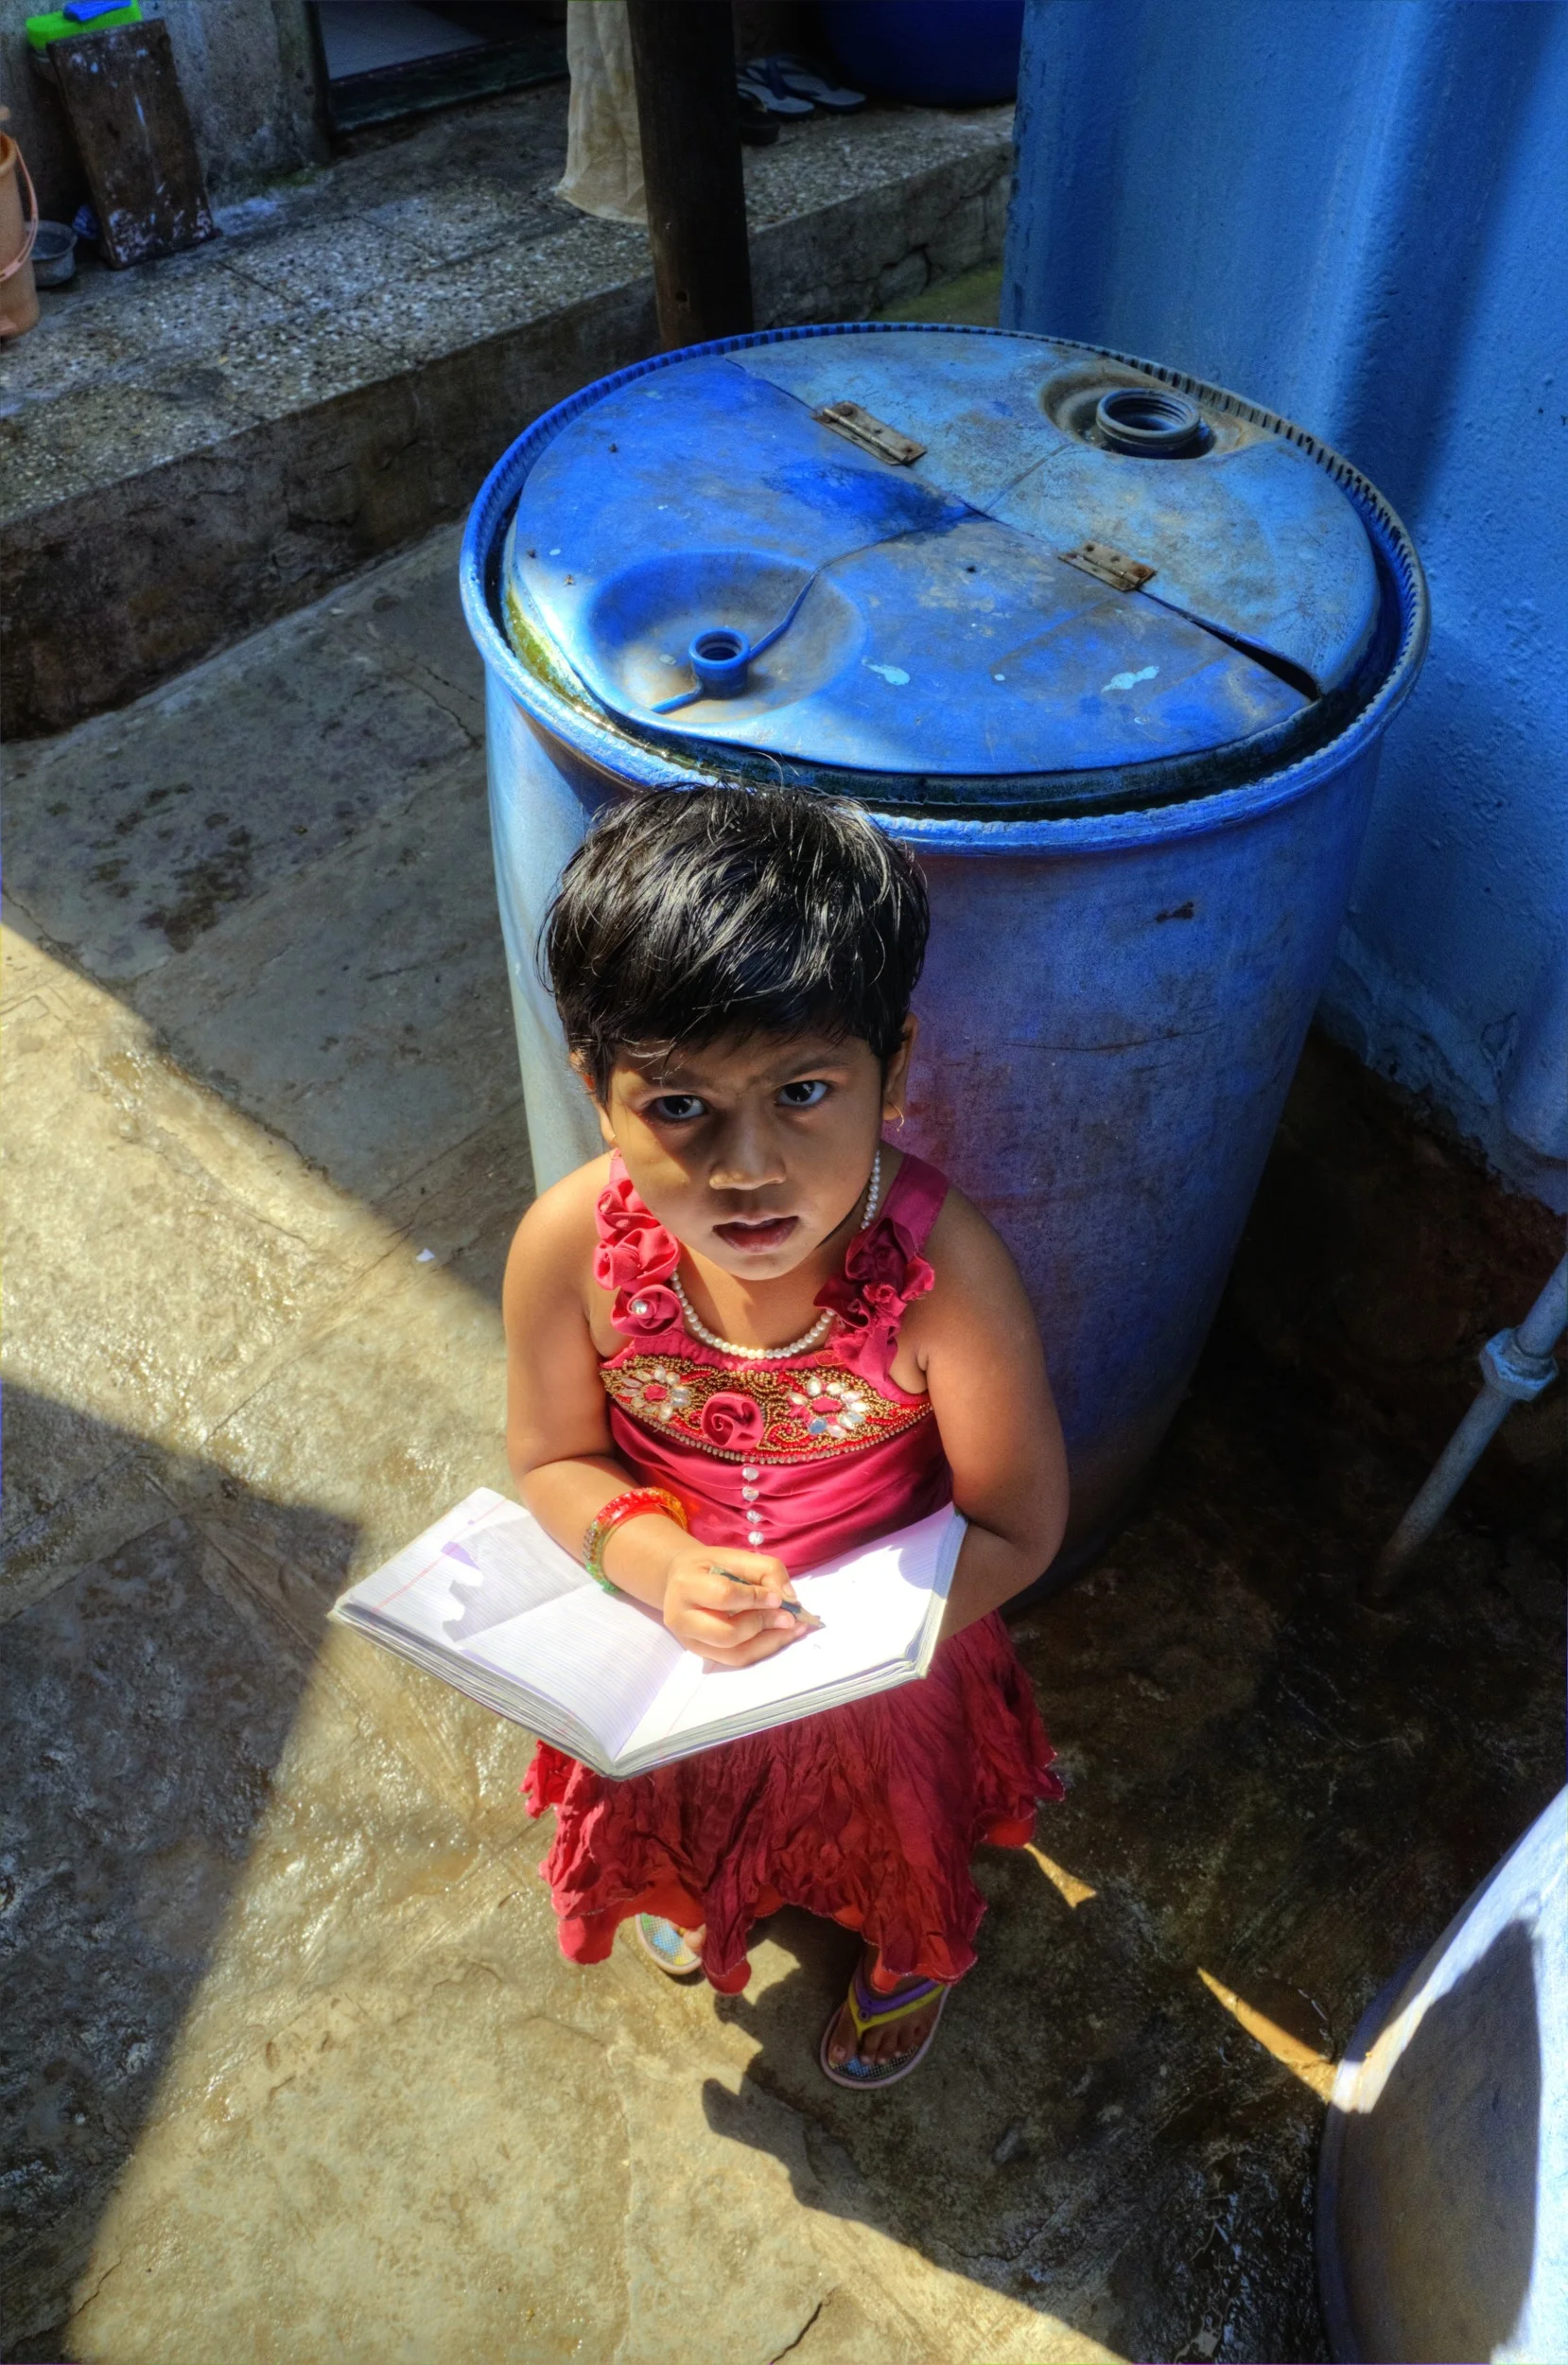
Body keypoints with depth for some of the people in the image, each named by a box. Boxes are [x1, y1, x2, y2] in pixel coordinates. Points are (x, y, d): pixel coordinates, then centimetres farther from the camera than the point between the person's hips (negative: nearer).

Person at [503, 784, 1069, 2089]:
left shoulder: (947, 1270, -38)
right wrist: (664, 1567, -32)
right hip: (667, 1601, 2)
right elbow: (552, 1460, -13)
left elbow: (1016, 1527, -24)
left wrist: (828, 1624, -35)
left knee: (894, 1832, 31)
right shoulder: (571, 1245, -31)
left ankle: (911, 1954, 70)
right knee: (684, 1806, 35)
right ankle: (706, 1894, 74)